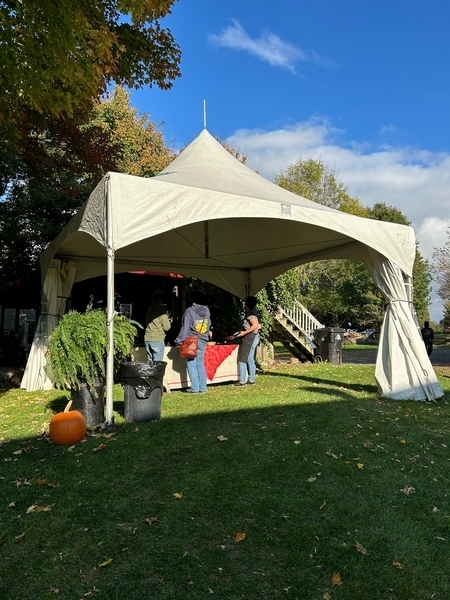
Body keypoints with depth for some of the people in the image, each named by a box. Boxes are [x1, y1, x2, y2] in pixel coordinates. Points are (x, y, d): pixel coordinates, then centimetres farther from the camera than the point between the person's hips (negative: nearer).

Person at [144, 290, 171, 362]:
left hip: (147, 339, 6)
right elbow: (167, 327, -7)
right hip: (158, 340, -6)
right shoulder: (162, 311, -8)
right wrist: (168, 320, 13)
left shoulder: (150, 309, 10)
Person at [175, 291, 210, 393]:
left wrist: (179, 341, -6)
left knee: (191, 365, 2)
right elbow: (208, 325, 9)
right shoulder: (206, 310, 2)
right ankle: (203, 387, 13)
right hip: (202, 341, 5)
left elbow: (185, 327, -11)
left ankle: (195, 388, 2)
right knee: (200, 364, 12)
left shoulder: (189, 310, -11)